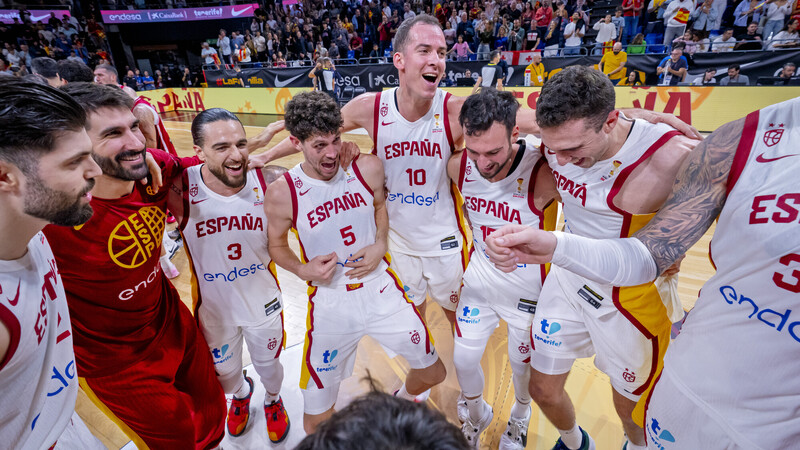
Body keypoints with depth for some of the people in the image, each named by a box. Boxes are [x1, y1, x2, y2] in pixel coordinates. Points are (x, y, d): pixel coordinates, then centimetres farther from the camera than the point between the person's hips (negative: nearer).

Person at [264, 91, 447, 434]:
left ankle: (402, 400, 52)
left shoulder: (368, 168, -10)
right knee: (316, 419, 11)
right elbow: (276, 245, 3)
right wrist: (303, 270, -15)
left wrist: (380, 246, -6)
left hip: (382, 290, 2)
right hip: (330, 304, -1)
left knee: (433, 372, 16)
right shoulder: (282, 194, -14)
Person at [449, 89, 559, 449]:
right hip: (480, 277, 4)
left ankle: (520, 416, 55)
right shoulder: (458, 166, -16)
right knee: (464, 359, 13)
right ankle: (477, 414, 48)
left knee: (521, 363, 19)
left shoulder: (544, 172, -31)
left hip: (527, 285, -3)